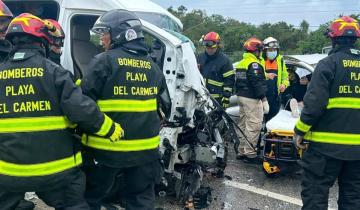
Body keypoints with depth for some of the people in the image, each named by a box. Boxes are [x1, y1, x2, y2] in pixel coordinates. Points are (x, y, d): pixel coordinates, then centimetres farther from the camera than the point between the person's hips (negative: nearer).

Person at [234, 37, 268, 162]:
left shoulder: (240, 64, 17)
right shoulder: (254, 64, -13)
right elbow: (257, 83, -21)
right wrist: (263, 98, -19)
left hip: (241, 96, 10)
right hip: (252, 99, -10)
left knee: (243, 124, 14)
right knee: (254, 126, -7)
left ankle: (241, 151, 20)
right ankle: (250, 153, -7)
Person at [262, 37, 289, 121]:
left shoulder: (280, 60, 12)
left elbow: (285, 74, 18)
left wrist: (284, 84, -1)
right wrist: (266, 75, -29)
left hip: (275, 95, 5)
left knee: (274, 117, 12)